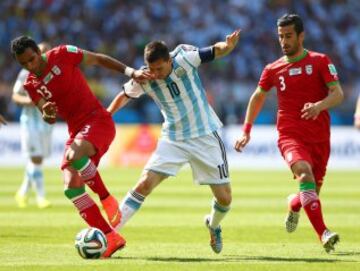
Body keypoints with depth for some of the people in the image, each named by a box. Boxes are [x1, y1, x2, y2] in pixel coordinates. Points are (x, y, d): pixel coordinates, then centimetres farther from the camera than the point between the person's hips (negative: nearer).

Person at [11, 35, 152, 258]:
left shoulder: (62, 55, -5)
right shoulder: (31, 85, 7)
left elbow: (99, 59, 3)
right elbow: (50, 120, 5)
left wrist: (131, 72, -4)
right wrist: (47, 114, -20)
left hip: (98, 120, -6)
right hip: (76, 131, 6)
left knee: (73, 156, -35)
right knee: (71, 188, -9)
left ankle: (107, 200, -13)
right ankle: (111, 238, -5)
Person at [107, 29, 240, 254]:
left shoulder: (184, 58, -19)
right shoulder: (143, 79, -11)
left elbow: (216, 51, -22)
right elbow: (126, 95, 9)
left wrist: (228, 45, -44)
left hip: (205, 136, -1)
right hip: (173, 140, 1)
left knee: (225, 198, 1)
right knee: (145, 184, -15)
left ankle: (214, 225, 34)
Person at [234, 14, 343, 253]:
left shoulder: (320, 61, 1)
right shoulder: (273, 69, 7)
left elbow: (338, 94, -7)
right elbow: (258, 97, 23)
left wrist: (320, 105, -27)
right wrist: (246, 131, 17)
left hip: (319, 138, 1)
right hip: (290, 135, -1)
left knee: (312, 192, 7)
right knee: (305, 173, -30)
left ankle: (294, 207, 47)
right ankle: (323, 234, -36)